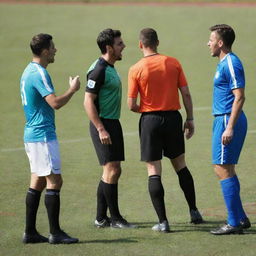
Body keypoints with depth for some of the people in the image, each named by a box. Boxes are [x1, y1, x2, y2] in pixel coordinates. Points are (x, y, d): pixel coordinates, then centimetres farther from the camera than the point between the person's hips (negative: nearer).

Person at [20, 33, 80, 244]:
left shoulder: (29, 71, 15)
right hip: (43, 135, -10)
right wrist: (73, 89, -10)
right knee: (54, 181, -7)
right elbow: (55, 103, -24)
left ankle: (30, 232, 11)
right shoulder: (39, 74, -17)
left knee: (38, 182, 11)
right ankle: (55, 233, -6)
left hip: (32, 133, 10)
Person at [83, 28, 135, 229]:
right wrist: (101, 129, -22)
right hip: (103, 124, -10)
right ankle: (115, 218, -2)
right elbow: (88, 102, -19)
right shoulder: (98, 70, -15)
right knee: (111, 170, -8)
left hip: (112, 123, 10)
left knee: (113, 171, 10)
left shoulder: (110, 68, 14)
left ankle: (101, 218, 16)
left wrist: (110, 127, 20)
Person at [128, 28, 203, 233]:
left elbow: (131, 105, -8)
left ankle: (163, 221, -1)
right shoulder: (173, 63, 0)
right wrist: (190, 119, 9)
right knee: (180, 166, 18)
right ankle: (194, 212, 21)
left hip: (150, 121, -3)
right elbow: (186, 94, 0)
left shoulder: (136, 70, -8)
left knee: (154, 172, 2)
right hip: (173, 117, 3)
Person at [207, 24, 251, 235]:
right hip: (223, 120, 11)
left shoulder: (231, 64, -15)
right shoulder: (224, 63, 16)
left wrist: (230, 128, -25)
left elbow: (239, 97, -21)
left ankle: (234, 223, -7)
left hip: (228, 121, -11)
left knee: (223, 169, -9)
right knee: (226, 169, 14)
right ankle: (241, 218, 19)